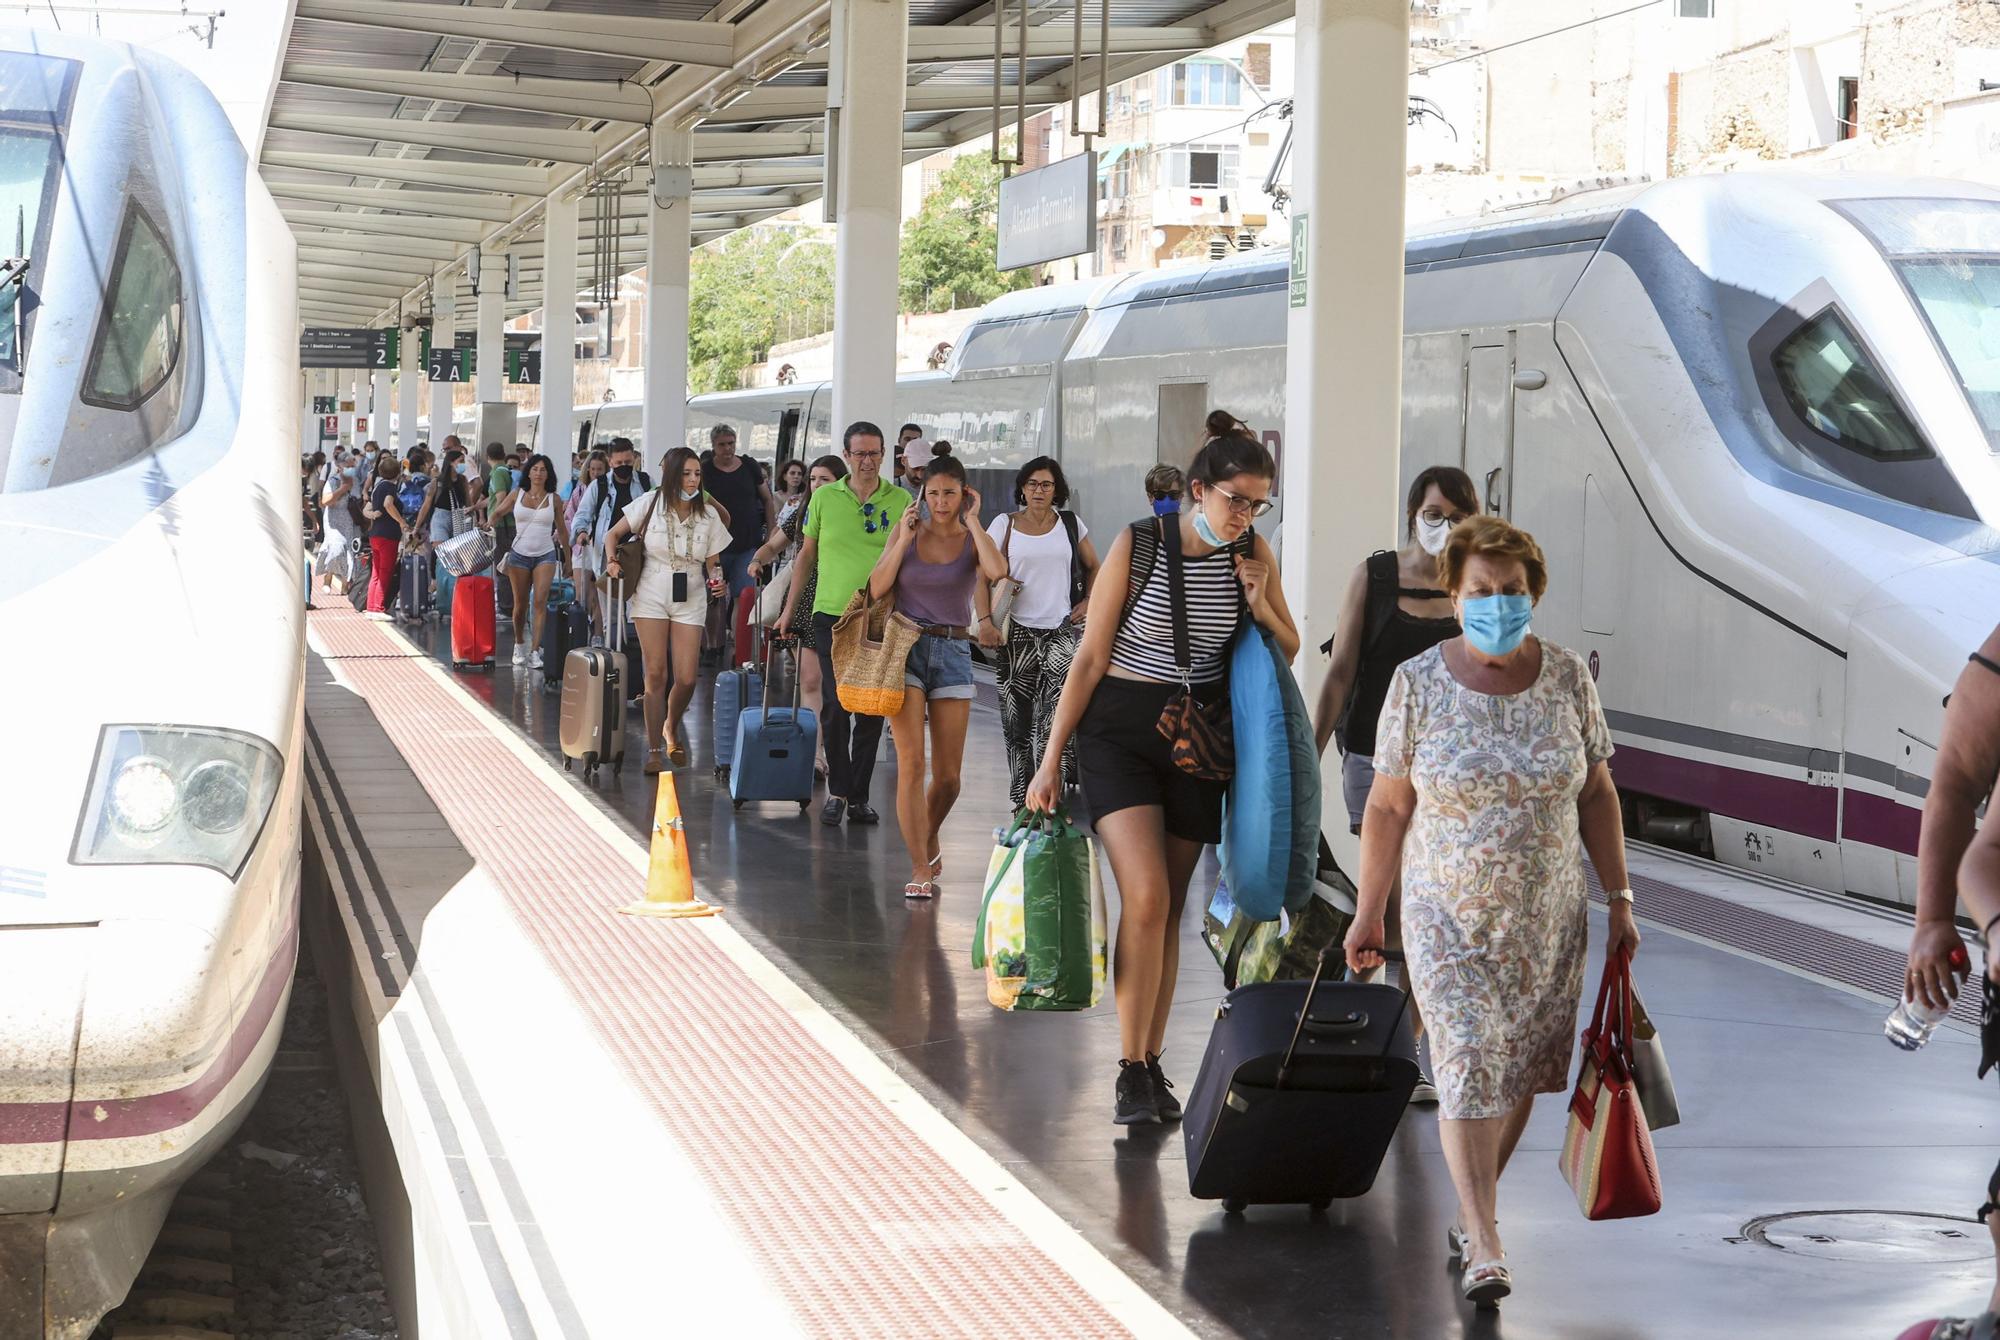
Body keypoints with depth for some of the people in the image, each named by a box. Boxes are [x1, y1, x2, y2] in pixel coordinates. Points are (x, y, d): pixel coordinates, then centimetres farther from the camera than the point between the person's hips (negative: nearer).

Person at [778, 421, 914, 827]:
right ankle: (838, 791, 6)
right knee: (837, 706, -6)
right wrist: (788, 611, 11)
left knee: (872, 710, 5)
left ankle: (859, 796, 14)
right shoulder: (825, 498, 4)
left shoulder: (900, 501, 3)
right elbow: (807, 556, 12)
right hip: (831, 615, -1)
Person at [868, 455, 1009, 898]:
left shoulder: (973, 540, 3)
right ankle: (919, 868, -10)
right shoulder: (908, 532, 4)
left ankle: (929, 837, 35)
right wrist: (903, 541, -8)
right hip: (906, 648, -1)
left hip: (954, 651, 1)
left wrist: (972, 521, -10)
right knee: (911, 762, -13)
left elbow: (997, 571, -20)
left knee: (948, 777, 5)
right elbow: (876, 589, -3)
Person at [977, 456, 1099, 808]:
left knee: (1057, 717, -15)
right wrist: (986, 621, -9)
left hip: (1063, 631, -1)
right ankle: (1022, 802, 16)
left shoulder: (1072, 525, 9)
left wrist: (1087, 602, 7)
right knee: (1017, 719, 5)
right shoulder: (1005, 525, 5)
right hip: (1018, 632, 1)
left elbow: (1093, 567, 23)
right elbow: (983, 576, 2)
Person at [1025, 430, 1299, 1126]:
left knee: (1170, 907, 7)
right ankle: (1131, 1072, -10)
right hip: (1119, 730, -4)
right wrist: (1052, 757, -8)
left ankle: (1152, 1062, 17)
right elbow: (1090, 657, -8)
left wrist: (1260, 607, -11)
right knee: (1146, 897, -17)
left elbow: (1289, 652, 11)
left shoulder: (1252, 554, -1)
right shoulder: (1137, 546, -12)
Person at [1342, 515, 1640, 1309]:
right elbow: (1387, 806, -2)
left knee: (1519, 1073, 9)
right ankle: (1484, 1245, -10)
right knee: (1469, 1069, -10)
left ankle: (1474, 1208, 27)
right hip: (1450, 921, -2)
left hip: (1548, 918, 3)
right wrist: (1368, 911, 0)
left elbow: (1596, 796, 5)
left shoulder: (1567, 678, -1)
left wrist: (1619, 898, 3)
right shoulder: (1418, 684, -7)